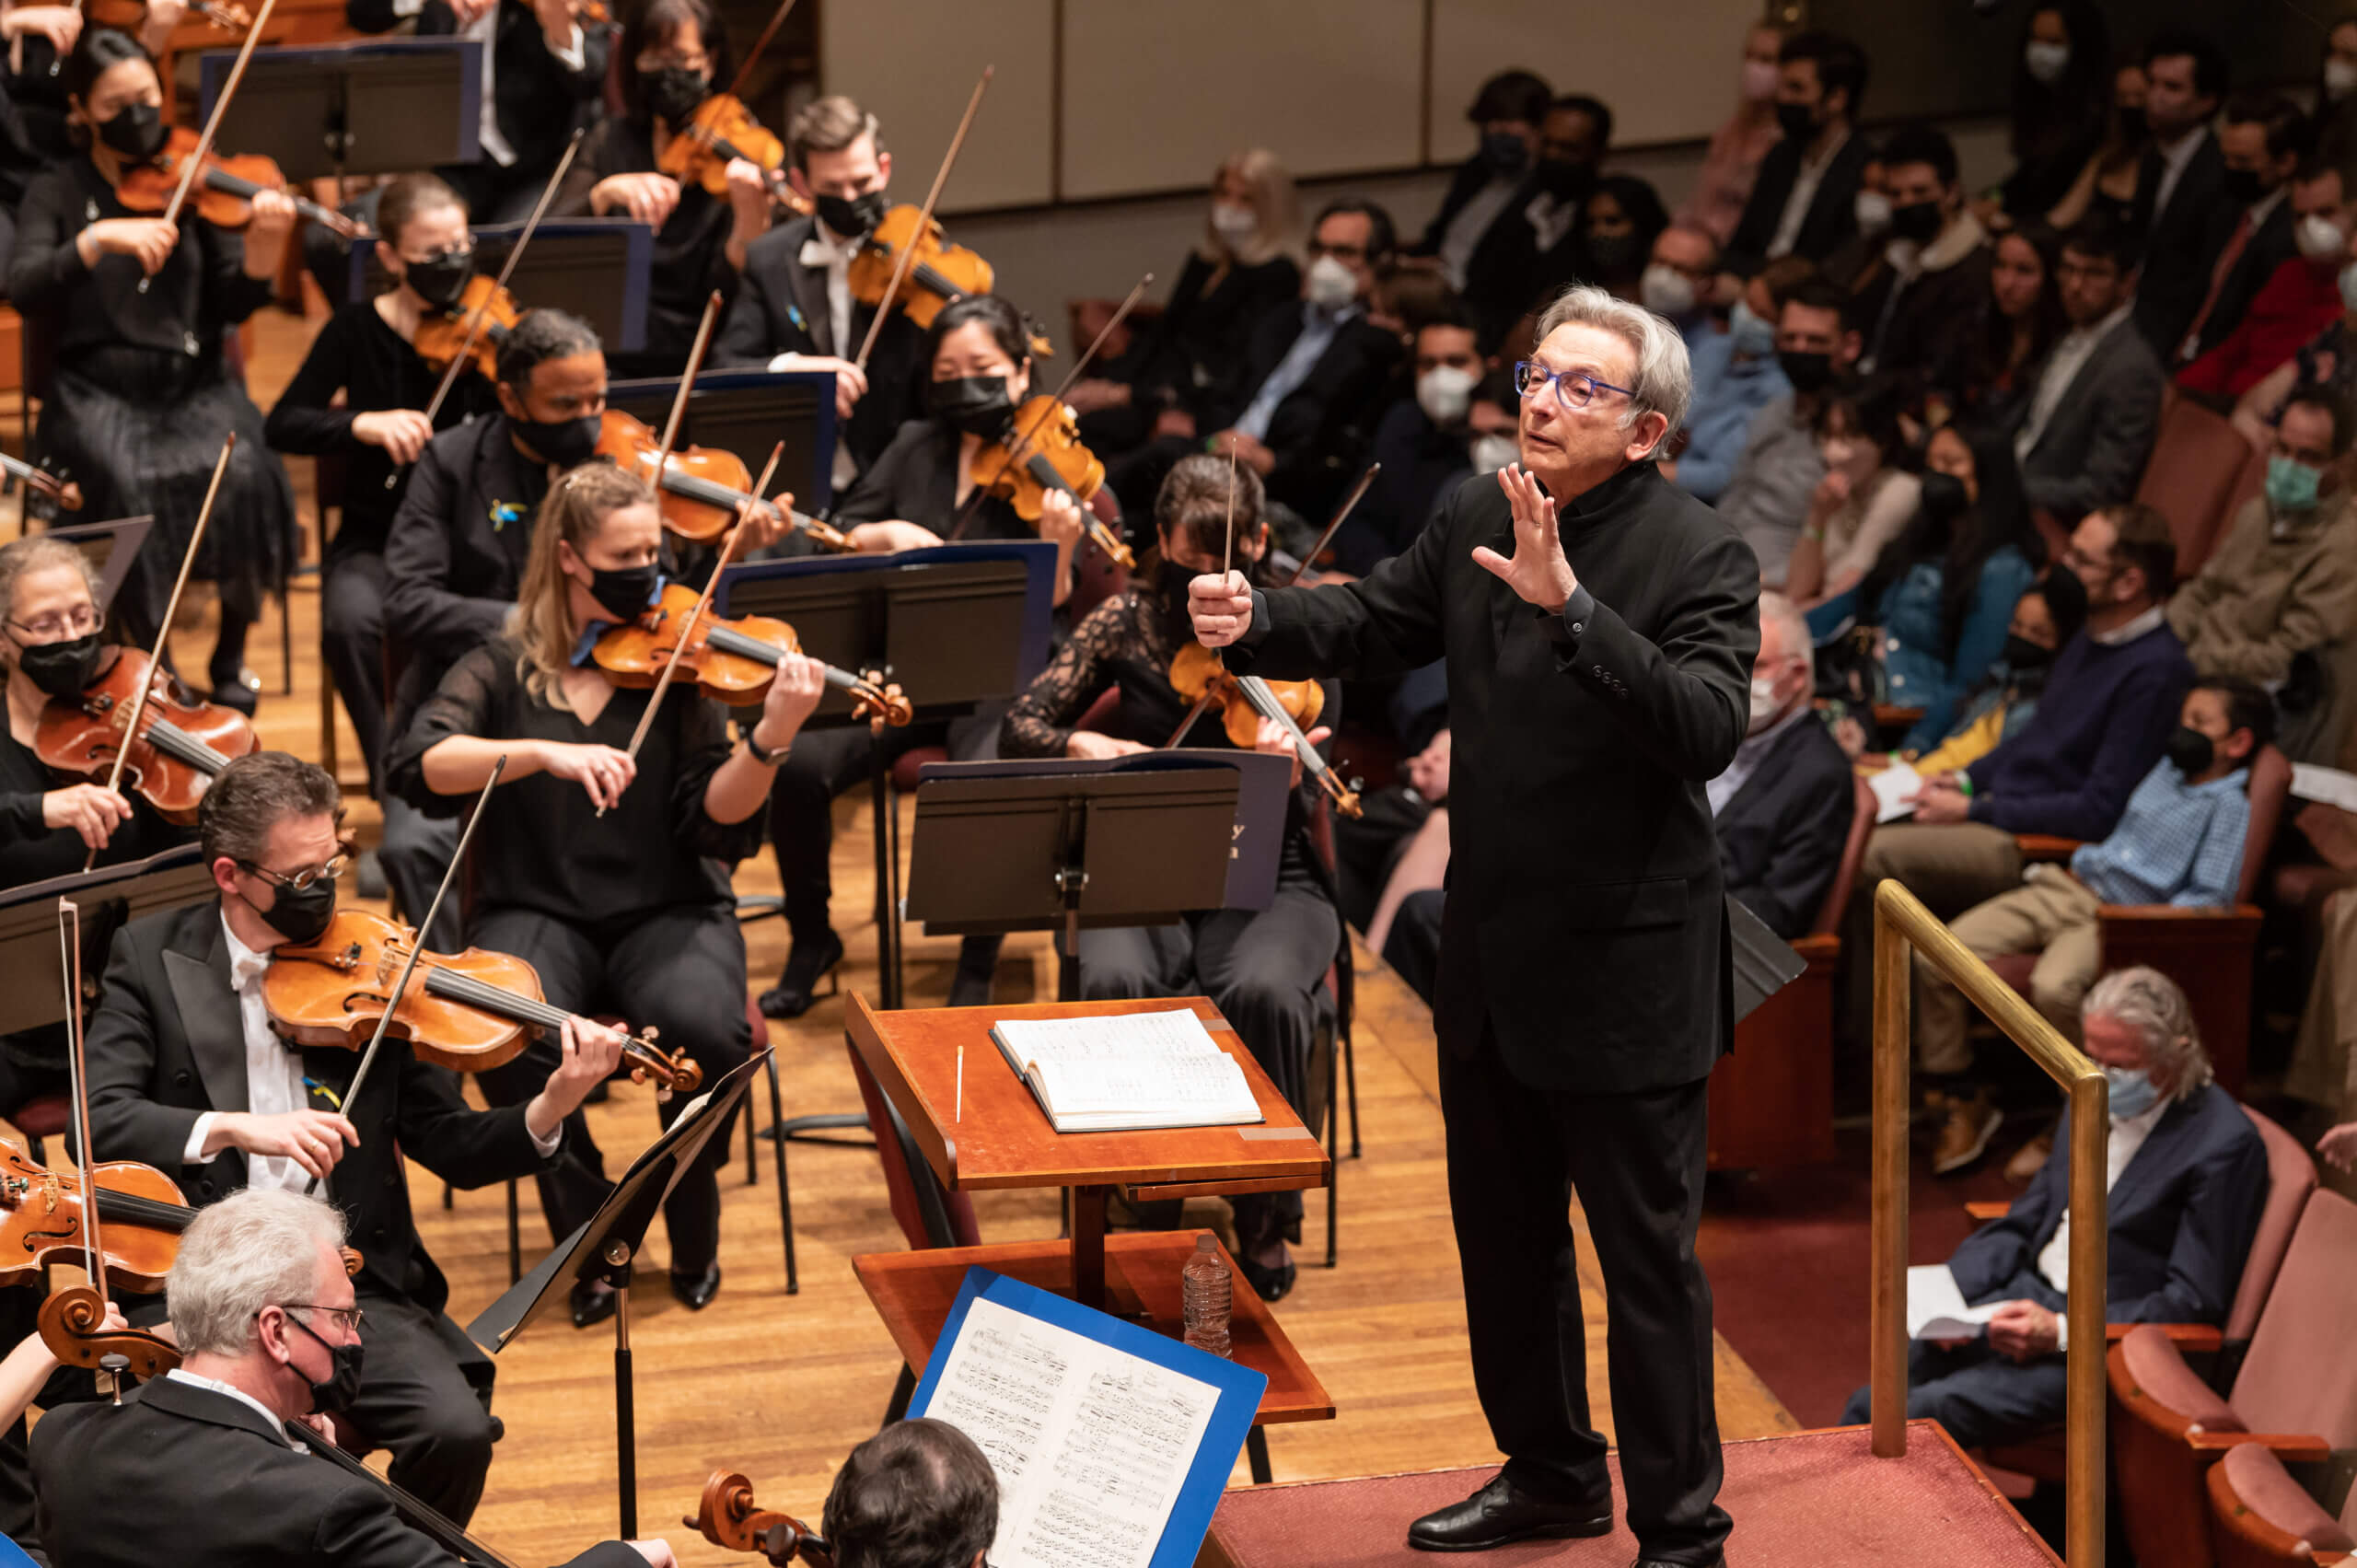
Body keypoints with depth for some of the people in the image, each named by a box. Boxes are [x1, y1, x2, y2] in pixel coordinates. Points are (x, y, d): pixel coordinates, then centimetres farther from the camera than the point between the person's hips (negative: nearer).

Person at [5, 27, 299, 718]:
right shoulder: (59, 191, 4)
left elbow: (234, 303, -1)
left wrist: (264, 244, -21)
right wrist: (100, 237, -29)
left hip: (193, 385, 1)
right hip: (98, 392, -1)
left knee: (240, 472, -29)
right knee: (125, 482, -32)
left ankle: (232, 653, -6)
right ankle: (151, 659, -11)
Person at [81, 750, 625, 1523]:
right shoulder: (151, 956, 3)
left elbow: (448, 1145, 5)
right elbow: (99, 1118, -9)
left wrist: (548, 1111, -14)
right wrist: (233, 1127, -25)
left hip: (352, 1280, 2)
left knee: (456, 1429, -22)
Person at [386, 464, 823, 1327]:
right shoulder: (504, 669, 4)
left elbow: (718, 824, -7)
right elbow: (417, 766, -15)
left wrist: (769, 739, -25)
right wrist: (544, 752, -29)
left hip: (667, 909, 0)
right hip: (536, 910, 0)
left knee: (706, 1028, -32)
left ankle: (694, 1236, -2)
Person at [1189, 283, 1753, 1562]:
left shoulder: (1698, 557, -17)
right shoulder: (1478, 519, 3)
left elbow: (1707, 730, -30)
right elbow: (1368, 624, 7)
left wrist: (1570, 606, -40)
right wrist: (1256, 621, -14)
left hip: (1624, 968, -7)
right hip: (1492, 954, 7)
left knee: (1646, 1257, 1)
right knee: (1503, 1238, 21)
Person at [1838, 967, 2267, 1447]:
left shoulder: (2224, 1146, -12)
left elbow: (2196, 1299, -14)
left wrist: (2062, 1333, -21)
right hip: (2030, 1299, 7)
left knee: (1924, 1412, -24)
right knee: (1870, 1405, -10)